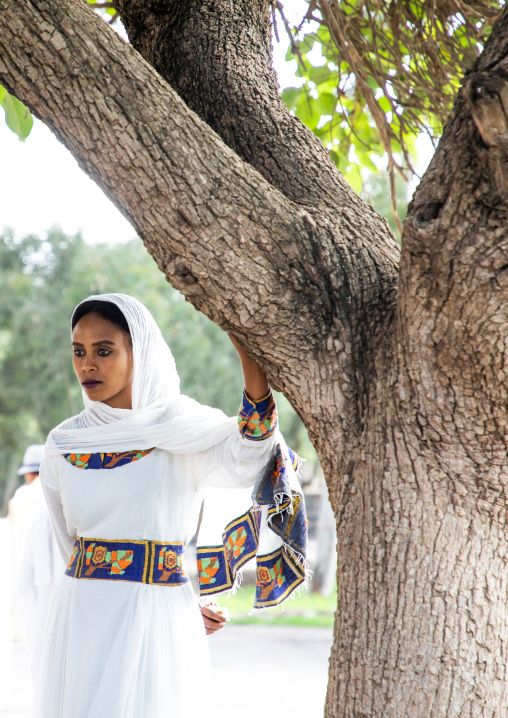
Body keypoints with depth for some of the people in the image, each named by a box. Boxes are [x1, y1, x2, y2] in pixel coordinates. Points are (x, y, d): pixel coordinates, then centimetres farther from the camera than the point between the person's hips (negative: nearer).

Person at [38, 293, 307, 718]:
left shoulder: (186, 435, -3)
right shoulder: (63, 446, 7)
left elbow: (245, 457, -24)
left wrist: (247, 346, -34)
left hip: (155, 624, -3)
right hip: (81, 618, 3)